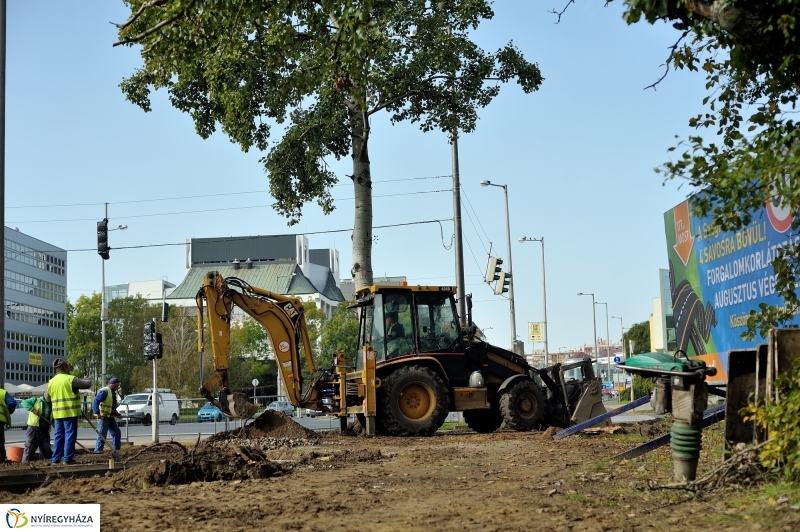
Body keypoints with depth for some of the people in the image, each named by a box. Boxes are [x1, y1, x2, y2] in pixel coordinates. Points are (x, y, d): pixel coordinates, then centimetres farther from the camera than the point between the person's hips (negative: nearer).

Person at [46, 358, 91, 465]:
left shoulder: (51, 382, 9)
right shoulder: (70, 379, -12)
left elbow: (47, 398, 17)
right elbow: (87, 384, -10)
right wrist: (86, 380, 12)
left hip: (57, 413, 6)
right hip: (70, 412, -6)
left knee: (58, 435, 12)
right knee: (70, 435, -1)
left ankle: (55, 458, 13)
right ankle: (68, 458, -2)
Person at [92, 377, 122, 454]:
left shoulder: (113, 392, 15)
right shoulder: (105, 391, -16)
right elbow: (95, 401, -25)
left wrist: (116, 413, 13)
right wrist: (97, 413, -31)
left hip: (110, 417, 10)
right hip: (103, 417, -10)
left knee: (117, 432, 12)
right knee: (102, 434, -8)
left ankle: (116, 449, 20)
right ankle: (97, 450, -2)